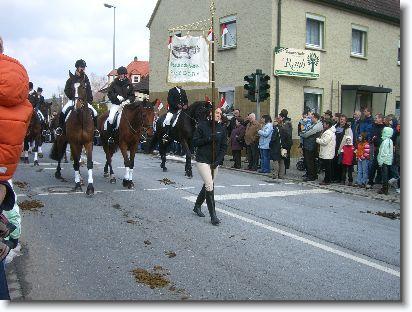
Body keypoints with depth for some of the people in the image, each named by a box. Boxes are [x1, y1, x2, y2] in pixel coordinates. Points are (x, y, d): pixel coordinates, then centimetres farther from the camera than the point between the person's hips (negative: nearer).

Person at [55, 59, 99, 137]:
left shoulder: (86, 78, 8)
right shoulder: (72, 78, 2)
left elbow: (89, 91, 10)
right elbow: (66, 90, 7)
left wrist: (89, 100, -2)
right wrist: (71, 97, -5)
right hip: (73, 100, -1)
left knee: (94, 113, -13)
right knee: (63, 111, -23)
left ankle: (95, 128, 3)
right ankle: (60, 127, -8)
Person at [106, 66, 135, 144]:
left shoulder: (129, 84, 10)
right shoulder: (114, 83, 6)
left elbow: (132, 95, 10)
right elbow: (109, 93, 2)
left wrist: (128, 101, -9)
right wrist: (117, 97, -13)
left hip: (126, 104, 1)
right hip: (116, 104, -1)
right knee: (110, 118, -21)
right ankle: (110, 136, -10)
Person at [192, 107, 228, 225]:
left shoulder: (222, 128, 3)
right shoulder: (202, 125, -6)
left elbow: (224, 146, 3)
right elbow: (195, 142, -6)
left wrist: (218, 161, -7)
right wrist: (208, 139, -20)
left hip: (214, 162, 5)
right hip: (202, 160, -5)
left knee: (207, 185, 15)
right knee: (209, 186, -13)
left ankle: (197, 206, 36)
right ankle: (213, 215, -9)